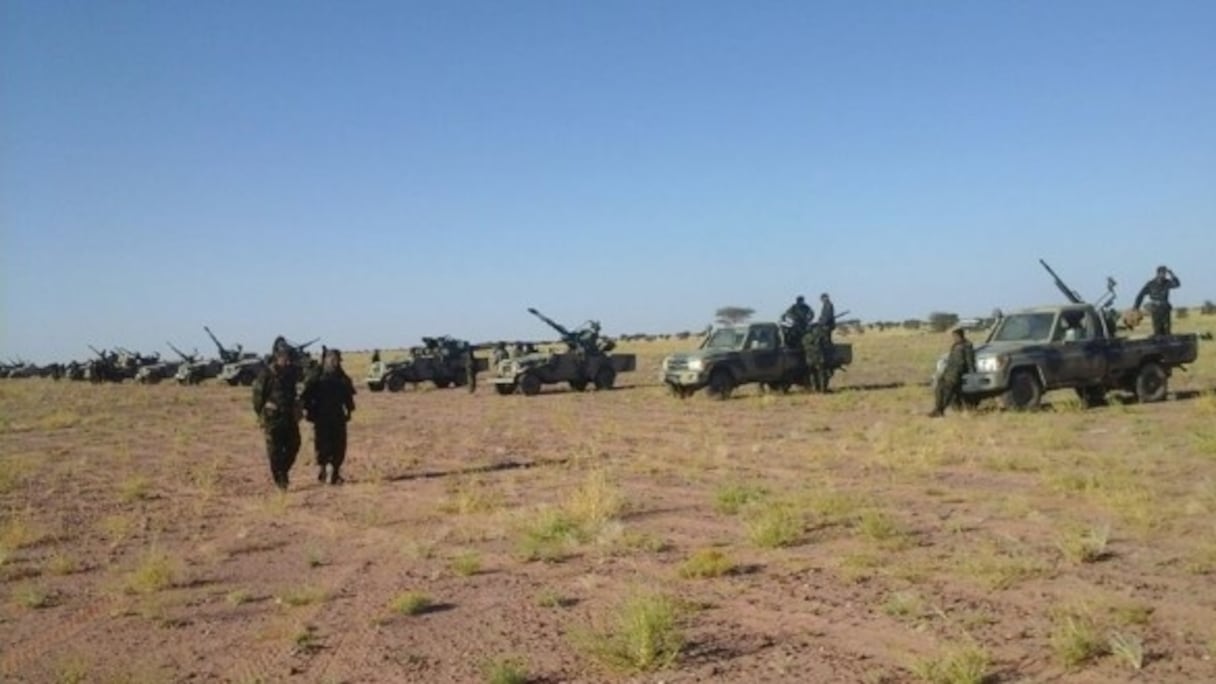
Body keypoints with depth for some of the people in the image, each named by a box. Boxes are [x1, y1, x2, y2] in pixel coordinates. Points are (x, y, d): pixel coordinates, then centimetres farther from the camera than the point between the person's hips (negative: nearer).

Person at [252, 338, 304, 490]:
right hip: (273, 417, -5)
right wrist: (261, 416, -6)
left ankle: (283, 470, 26)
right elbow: (258, 396, -7)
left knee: (293, 445, 6)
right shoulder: (266, 374, -11)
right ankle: (279, 478, 8)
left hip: (290, 416, 5)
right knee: (275, 449, -1)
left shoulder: (293, 371, 5)